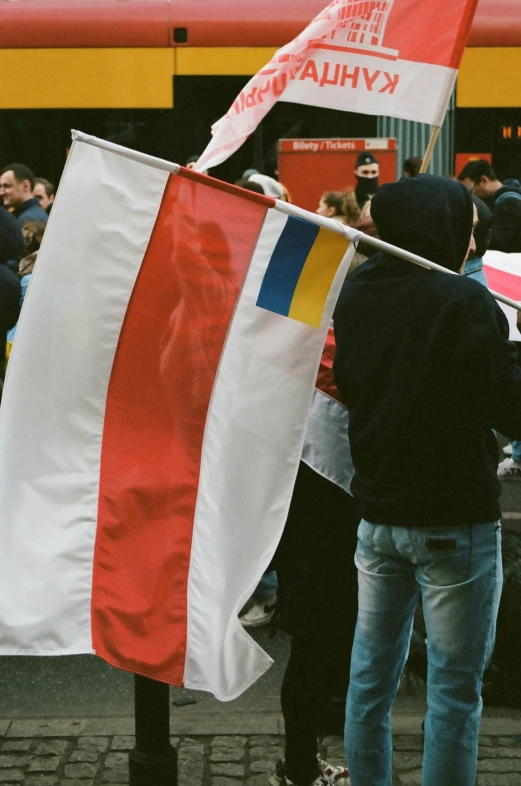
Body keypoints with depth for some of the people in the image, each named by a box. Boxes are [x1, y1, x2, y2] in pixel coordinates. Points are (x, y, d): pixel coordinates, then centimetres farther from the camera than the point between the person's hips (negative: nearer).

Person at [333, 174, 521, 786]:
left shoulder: (353, 293, 4)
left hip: (377, 512, 7)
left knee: (372, 674, 14)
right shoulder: (465, 300, -17)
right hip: (454, 522, -6)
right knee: (454, 689, 3)